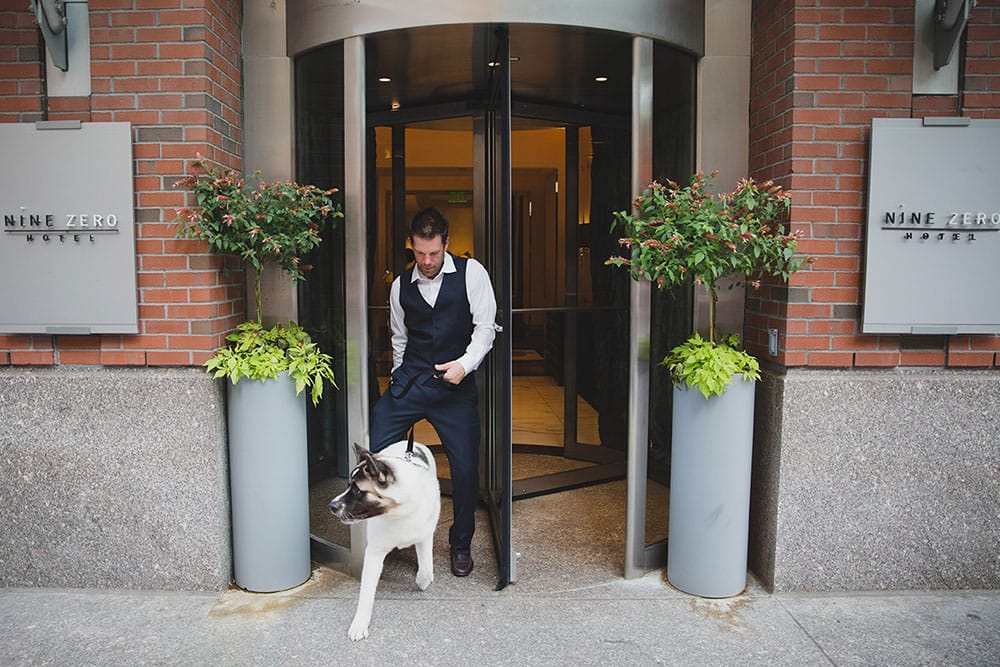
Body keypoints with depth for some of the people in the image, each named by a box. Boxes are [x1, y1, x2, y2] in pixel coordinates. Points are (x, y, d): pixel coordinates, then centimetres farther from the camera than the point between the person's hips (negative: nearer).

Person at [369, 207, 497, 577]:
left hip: (456, 384, -2)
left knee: (465, 467, 1)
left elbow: (485, 327, -5)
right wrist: (399, 381, 14)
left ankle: (461, 545, 24)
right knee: (371, 449, -12)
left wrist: (465, 364, -20)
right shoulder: (401, 285, 9)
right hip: (411, 380, 3)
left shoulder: (471, 273, -1)